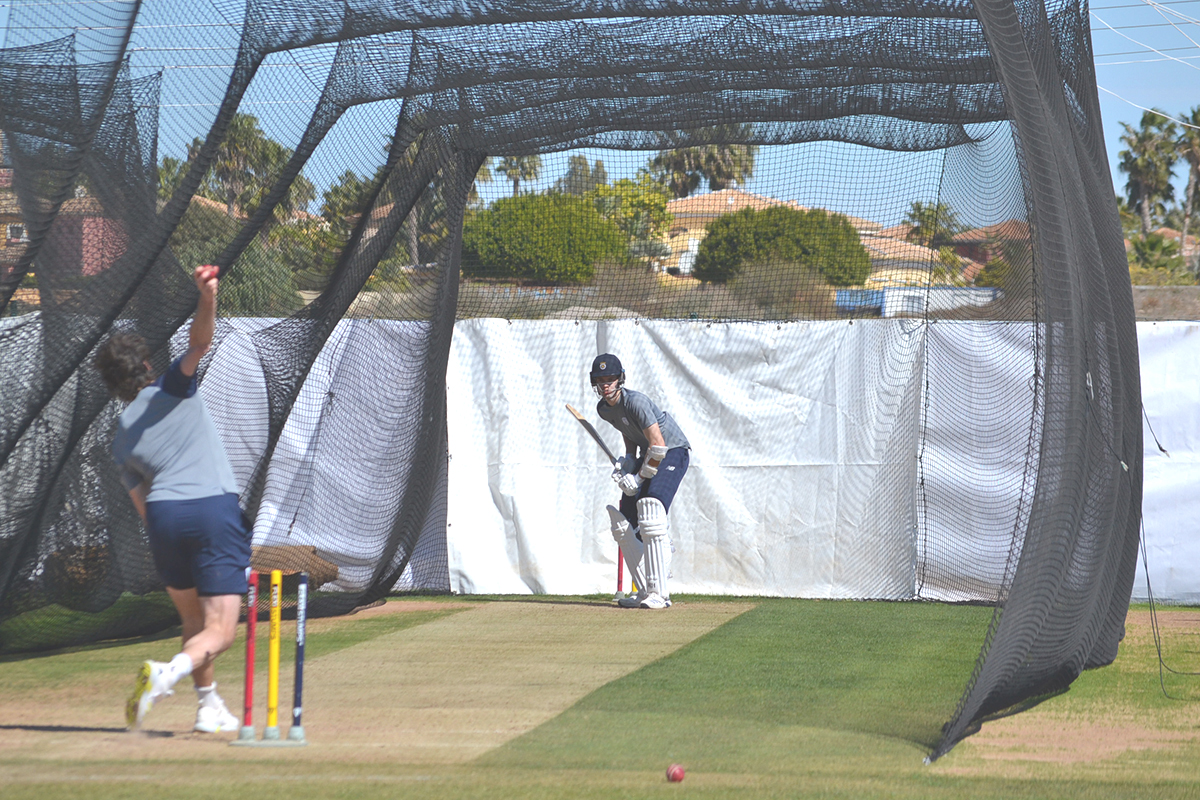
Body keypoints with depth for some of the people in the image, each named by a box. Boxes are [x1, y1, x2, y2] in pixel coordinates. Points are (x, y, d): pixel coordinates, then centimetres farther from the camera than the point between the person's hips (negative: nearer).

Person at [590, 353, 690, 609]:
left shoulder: (635, 401, -26)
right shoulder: (604, 409, 1)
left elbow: (658, 444, -28)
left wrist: (640, 477, -20)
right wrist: (628, 461, 2)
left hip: (673, 451, -9)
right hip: (649, 456, 9)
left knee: (651, 520, -26)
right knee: (624, 525, 3)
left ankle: (659, 593, -28)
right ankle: (644, 593, 11)